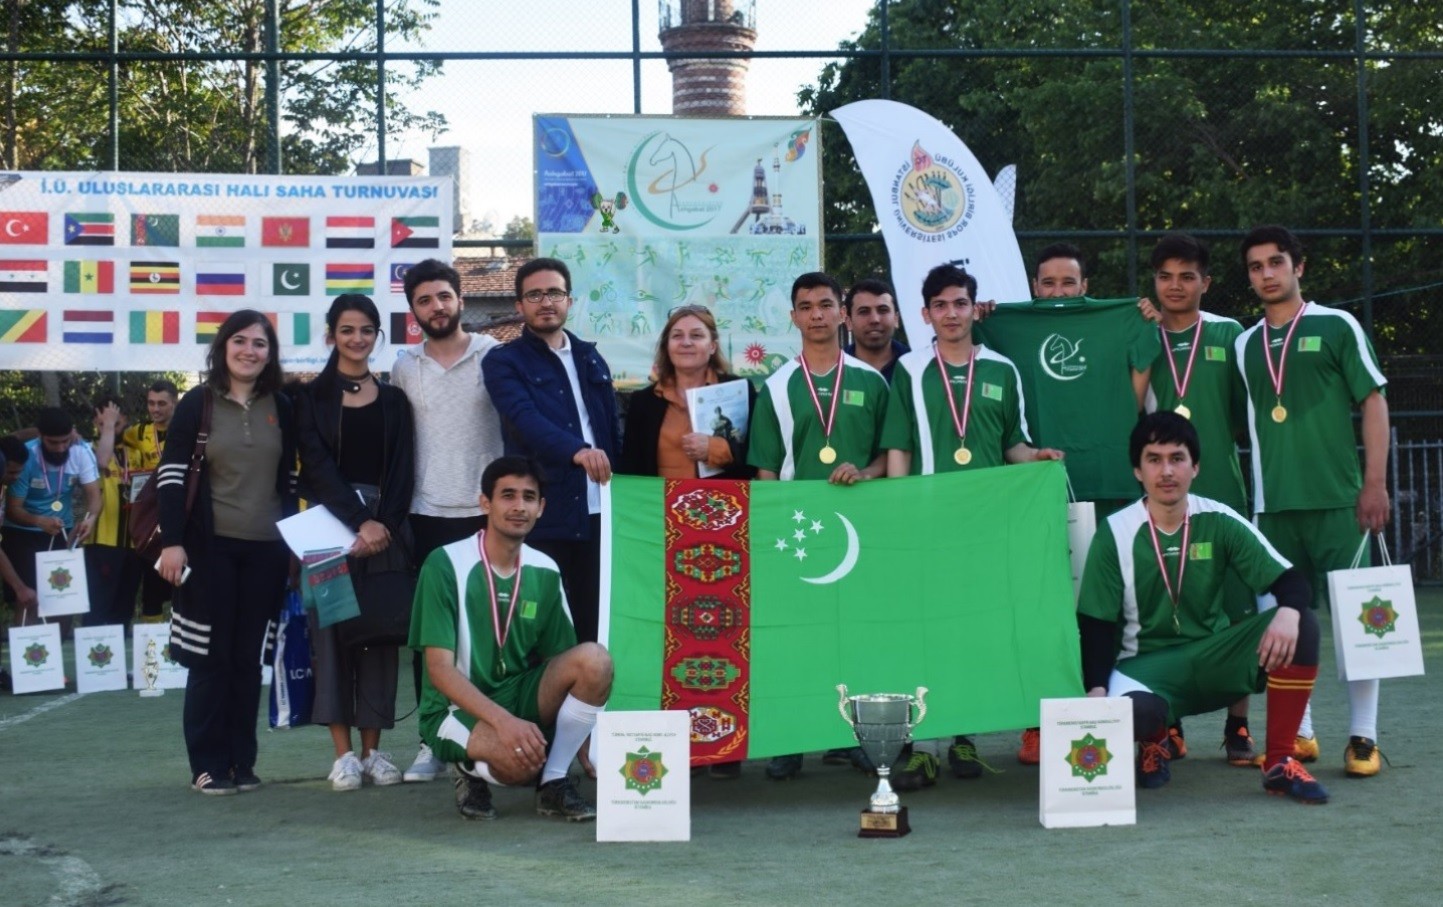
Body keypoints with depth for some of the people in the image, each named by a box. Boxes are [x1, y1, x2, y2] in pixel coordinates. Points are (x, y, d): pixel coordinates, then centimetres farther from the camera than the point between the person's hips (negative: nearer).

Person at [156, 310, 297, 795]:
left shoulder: (281, 408, 8)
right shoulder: (197, 403, -1)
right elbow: (170, 473, -5)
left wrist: (293, 540, 8)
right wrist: (172, 541, -14)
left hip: (266, 549, 3)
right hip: (210, 545, -3)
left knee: (249, 657, 6)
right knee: (210, 656, 0)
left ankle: (243, 761, 12)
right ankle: (209, 765, 4)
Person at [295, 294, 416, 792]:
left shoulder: (393, 400, 12)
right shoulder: (312, 397, 5)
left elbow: (402, 470, 5)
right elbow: (317, 465, -5)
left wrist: (383, 524, -11)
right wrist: (359, 521, -15)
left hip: (387, 527, 2)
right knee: (333, 629, -5)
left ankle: (373, 749, 6)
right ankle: (343, 752, -2)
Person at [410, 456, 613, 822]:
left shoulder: (545, 572, 2)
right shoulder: (446, 565, -13)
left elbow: (564, 666, 10)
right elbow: (439, 668, -18)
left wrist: (580, 750, 4)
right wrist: (503, 720, -31)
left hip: (519, 696, 5)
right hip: (458, 709, -5)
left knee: (594, 660, -23)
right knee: (523, 759, -37)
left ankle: (554, 783, -8)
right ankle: (473, 770, 0)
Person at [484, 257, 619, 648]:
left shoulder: (590, 358, 16)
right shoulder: (505, 362, 0)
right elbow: (526, 418, -18)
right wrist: (577, 450, -35)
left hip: (597, 511, 4)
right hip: (542, 515, -4)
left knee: (592, 620, 8)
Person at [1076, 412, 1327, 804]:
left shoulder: (1220, 522, -4)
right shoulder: (1115, 533, -7)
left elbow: (1291, 580, -7)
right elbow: (1097, 624, -5)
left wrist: (1288, 611, -31)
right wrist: (1096, 690, -21)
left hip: (1214, 659, 2)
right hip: (1146, 664, -2)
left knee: (1301, 625, -23)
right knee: (1133, 711, -38)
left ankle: (1279, 761, -12)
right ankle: (1155, 743, 4)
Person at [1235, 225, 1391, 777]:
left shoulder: (1335, 327, 3)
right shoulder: (1246, 344, 13)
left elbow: (1373, 401, 0)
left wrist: (1375, 483, -7)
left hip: (1337, 498, -4)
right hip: (1272, 504, 4)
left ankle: (1363, 736, 3)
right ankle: (1298, 733, 14)